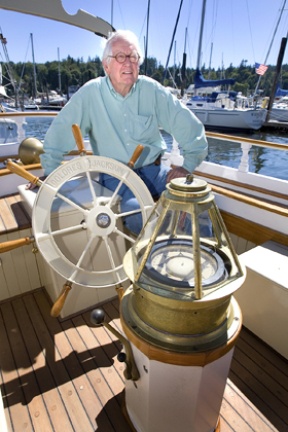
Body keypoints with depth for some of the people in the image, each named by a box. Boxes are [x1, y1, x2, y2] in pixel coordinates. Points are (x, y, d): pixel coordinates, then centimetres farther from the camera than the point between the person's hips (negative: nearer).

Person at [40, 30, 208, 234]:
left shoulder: (152, 90, 0)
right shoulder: (90, 93, -5)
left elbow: (188, 124, 2)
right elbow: (60, 132, 0)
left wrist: (188, 166, -4)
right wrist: (49, 173, 2)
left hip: (153, 169, 3)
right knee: (137, 211, -32)